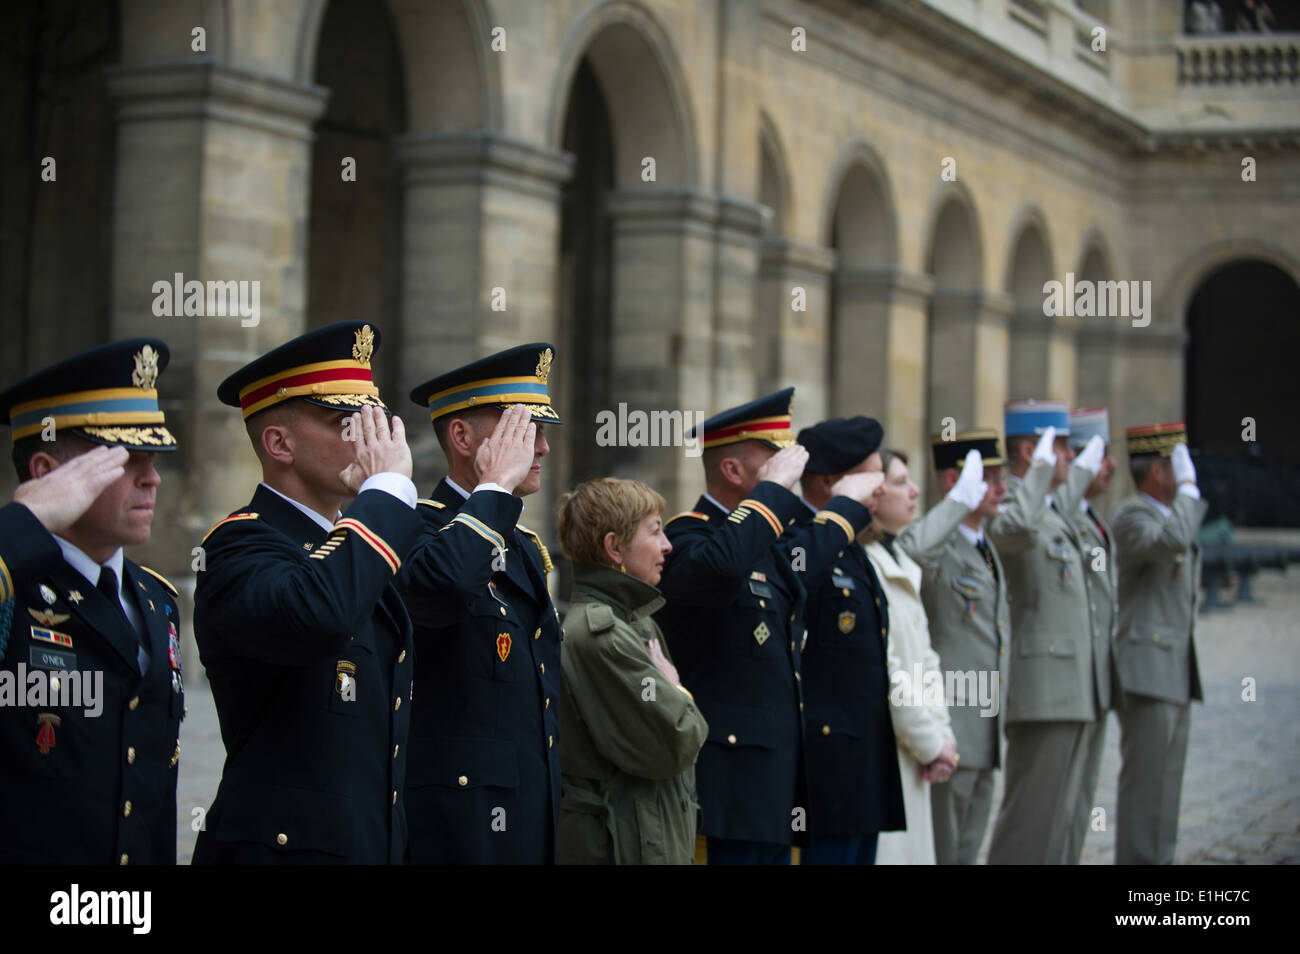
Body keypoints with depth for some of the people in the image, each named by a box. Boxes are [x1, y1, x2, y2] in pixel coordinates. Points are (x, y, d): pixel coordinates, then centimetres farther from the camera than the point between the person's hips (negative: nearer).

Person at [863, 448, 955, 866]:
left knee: (912, 851, 11)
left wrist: (941, 733, 5)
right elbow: (881, 668, -18)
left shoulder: (902, 563, 15)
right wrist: (930, 742, -9)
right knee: (884, 852, -6)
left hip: (911, 754, 9)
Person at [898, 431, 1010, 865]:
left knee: (966, 851, 14)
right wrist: (960, 501, -33)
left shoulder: (988, 549, 16)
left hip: (984, 736, 9)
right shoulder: (937, 547, -14)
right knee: (938, 851, -3)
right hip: (948, 736, -9)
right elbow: (906, 552, -40)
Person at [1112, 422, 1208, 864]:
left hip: (1176, 675, 10)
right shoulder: (1132, 517, -10)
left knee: (1166, 781, 11)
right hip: (1147, 672, -10)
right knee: (1145, 780, -9)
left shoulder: (1171, 516, 20)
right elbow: (1172, 540, -31)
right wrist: (1188, 488, -20)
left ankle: (1158, 859, 15)